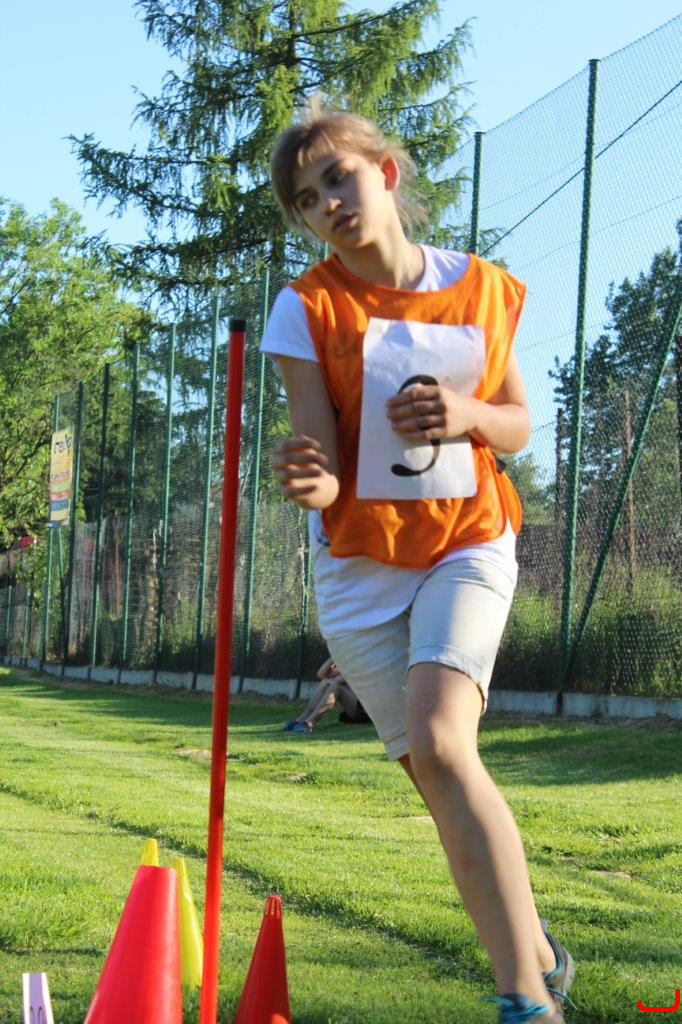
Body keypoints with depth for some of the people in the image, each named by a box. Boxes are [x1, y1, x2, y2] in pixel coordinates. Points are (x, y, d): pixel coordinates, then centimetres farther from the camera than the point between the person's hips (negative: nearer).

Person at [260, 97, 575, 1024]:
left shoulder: (481, 288, -3)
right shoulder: (307, 307, -9)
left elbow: (518, 426, 6)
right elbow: (321, 451, -15)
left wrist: (467, 415, -17)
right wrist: (314, 482, -39)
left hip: (467, 540, -1)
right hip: (361, 561, 1)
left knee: (438, 743, -24)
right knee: (441, 780, 1)